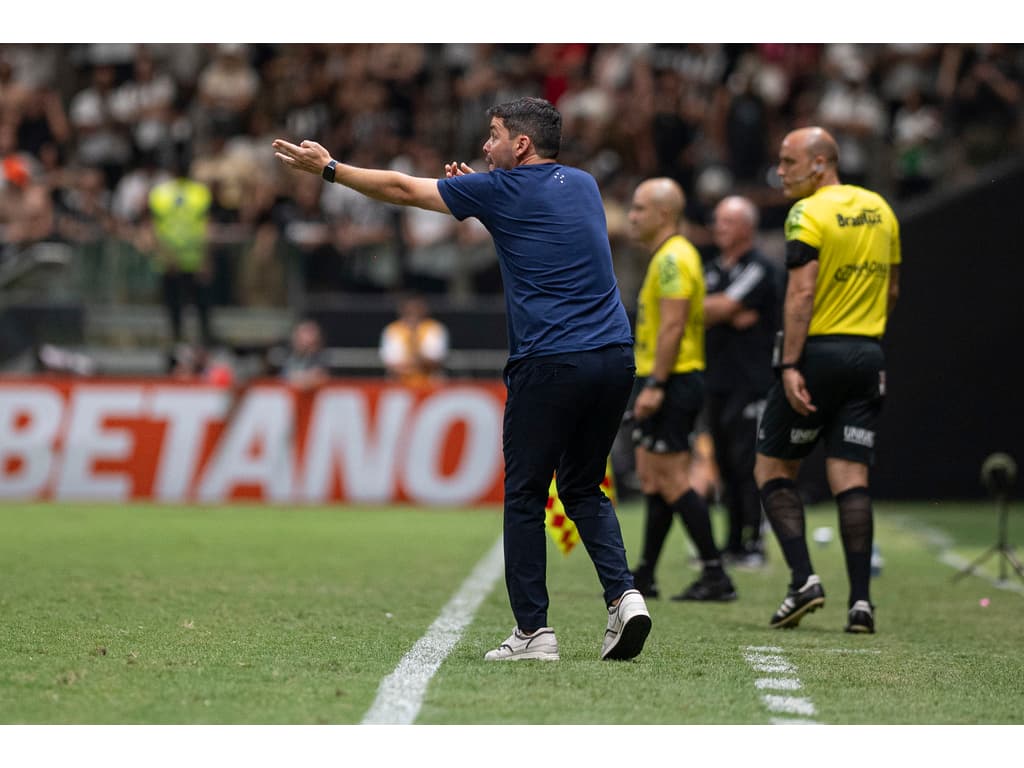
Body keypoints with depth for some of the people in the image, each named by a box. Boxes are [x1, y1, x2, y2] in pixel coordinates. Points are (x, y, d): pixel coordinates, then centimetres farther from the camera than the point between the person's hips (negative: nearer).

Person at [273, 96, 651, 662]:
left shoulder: (503, 190, -3)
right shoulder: (583, 184, 15)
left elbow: (403, 189, 6)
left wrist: (328, 167, 16)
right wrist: (473, 184, 25)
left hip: (549, 362, -6)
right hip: (614, 356, 6)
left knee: (524, 496, 4)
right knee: (583, 489, 17)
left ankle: (533, 631, 3)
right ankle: (623, 594, -3)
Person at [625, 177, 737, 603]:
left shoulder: (673, 257, -14)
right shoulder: (668, 256, 18)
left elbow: (672, 326, -22)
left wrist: (654, 385, -25)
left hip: (672, 383, -11)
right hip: (664, 382, 11)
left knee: (672, 481, -9)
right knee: (652, 479, 13)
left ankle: (716, 575, -8)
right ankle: (644, 577, 19)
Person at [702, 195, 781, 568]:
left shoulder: (760, 270, -6)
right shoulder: (712, 268, 18)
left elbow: (723, 308, -15)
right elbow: (700, 314, 7)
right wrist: (730, 316, -10)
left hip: (751, 380, -8)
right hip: (718, 379, 8)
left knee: (747, 461, -11)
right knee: (725, 463, 8)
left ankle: (753, 544, -10)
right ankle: (734, 542, 13)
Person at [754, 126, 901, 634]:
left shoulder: (808, 214, -10)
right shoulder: (879, 209, 11)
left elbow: (801, 293, -18)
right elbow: (891, 291, 16)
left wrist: (790, 365, -20)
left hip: (818, 351, -6)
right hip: (867, 356, 6)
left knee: (772, 468, 7)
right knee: (850, 478, 4)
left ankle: (803, 578, -5)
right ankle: (860, 601, -4)